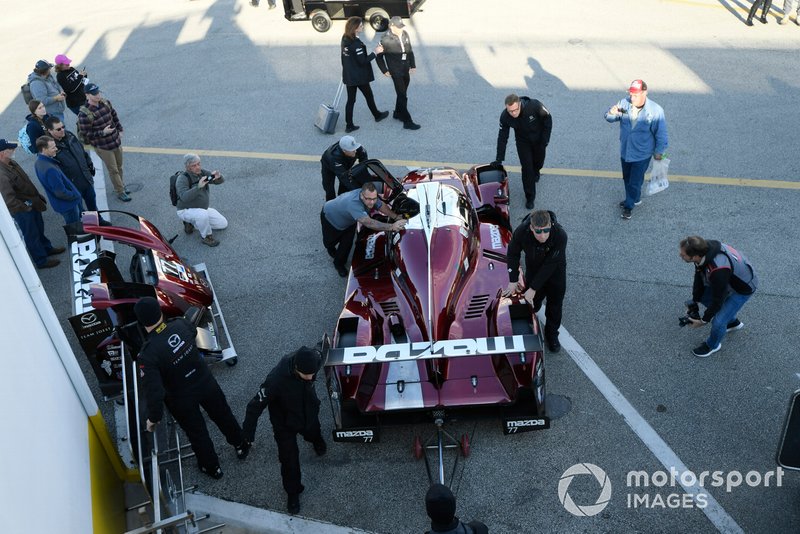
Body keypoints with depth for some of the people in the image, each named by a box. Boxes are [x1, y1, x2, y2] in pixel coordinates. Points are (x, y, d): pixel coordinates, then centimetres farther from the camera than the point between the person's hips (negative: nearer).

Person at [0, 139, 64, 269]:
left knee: (39, 229, 28)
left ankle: (47, 248, 50)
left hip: (32, 204, 9)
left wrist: (38, 198, 12)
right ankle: (41, 261, 26)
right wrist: (25, 207, -20)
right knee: (31, 235, 10)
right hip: (22, 211, -9)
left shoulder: (11, 163, -1)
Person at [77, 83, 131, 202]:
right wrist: (102, 132, -28)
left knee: (119, 167, 22)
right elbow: (85, 135, -20)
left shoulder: (105, 103, -5)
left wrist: (119, 130, 12)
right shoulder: (84, 114, -24)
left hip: (116, 142, 6)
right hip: (103, 147, -6)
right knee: (113, 170, 8)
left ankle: (121, 186, 44)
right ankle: (120, 192, 25)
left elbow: (114, 116, 14)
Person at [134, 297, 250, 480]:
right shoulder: (180, 324, -21)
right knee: (223, 415, 29)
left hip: (182, 399, -3)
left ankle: (212, 467, 49)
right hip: (206, 383, 4)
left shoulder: (147, 355, -34)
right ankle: (241, 445, 55)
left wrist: (154, 418, -13)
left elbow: (153, 391, -31)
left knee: (196, 432, 24)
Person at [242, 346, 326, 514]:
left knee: (313, 431, 34)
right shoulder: (276, 380, -44)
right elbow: (256, 404, -29)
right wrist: (248, 430, -18)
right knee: (289, 460, 9)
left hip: (309, 413, 4)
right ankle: (293, 492, 37)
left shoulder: (313, 361, -30)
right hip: (285, 425, -4)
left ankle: (317, 441, 71)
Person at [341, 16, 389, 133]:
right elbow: (362, 61, -23)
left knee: (350, 100, 10)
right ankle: (377, 115, 38)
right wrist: (375, 52, -17)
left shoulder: (345, 38, 0)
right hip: (359, 76, -7)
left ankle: (349, 125, 12)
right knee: (369, 96, 16)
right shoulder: (356, 43, -25)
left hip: (348, 75, 7)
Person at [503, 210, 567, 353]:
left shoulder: (560, 236, -40)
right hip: (533, 270, 1)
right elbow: (513, 254, -13)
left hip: (555, 273, -1)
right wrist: (513, 280, -13)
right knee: (532, 304, 13)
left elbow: (550, 265, -33)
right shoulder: (521, 232, -33)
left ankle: (552, 335, 38)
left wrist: (533, 288, -29)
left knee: (554, 305, 14)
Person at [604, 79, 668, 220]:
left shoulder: (655, 110, -21)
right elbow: (609, 118, -3)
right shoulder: (624, 103, -10)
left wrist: (659, 151, -4)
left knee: (634, 182, 4)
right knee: (627, 179, 22)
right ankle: (635, 199, 46)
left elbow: (661, 133, -11)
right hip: (625, 151, 5)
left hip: (641, 154, -5)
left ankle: (629, 205, 25)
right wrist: (612, 113, -27)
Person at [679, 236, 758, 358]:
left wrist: (704, 321, -14)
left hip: (743, 288, -8)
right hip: (728, 280, 8)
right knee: (700, 294, 15)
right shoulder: (703, 250, -20)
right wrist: (694, 302, 0)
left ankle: (713, 345, 22)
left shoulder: (718, 270, -43)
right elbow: (699, 277, -3)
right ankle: (733, 322, 34)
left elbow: (718, 299, -28)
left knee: (718, 321, -11)